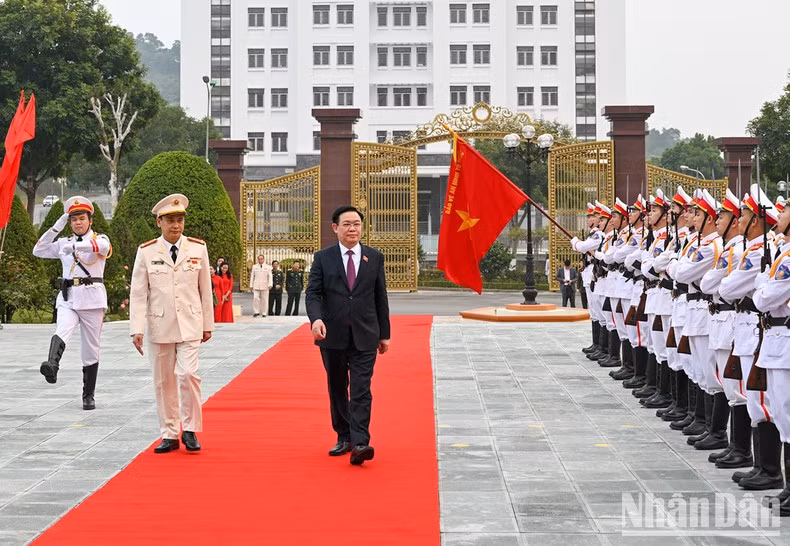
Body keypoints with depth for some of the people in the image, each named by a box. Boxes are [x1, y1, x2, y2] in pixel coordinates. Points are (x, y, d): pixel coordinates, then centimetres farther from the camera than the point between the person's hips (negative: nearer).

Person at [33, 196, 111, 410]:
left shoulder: (100, 239, 3)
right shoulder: (64, 243, 16)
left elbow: (102, 246, -22)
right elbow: (38, 251, 11)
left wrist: (76, 245, -40)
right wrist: (56, 228, 4)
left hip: (92, 298, -2)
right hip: (68, 299, 2)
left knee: (90, 350, 4)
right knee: (61, 332, -29)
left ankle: (88, 395, 14)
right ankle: (52, 366, -55)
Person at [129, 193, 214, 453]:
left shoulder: (198, 248, 2)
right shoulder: (146, 252, -1)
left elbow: (205, 289, 8)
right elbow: (138, 293, -1)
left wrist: (208, 324, 10)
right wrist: (137, 329, -8)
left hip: (190, 325, 0)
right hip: (159, 326, 1)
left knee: (188, 374, -14)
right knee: (163, 382, 5)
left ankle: (190, 430, 2)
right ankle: (169, 435, 16)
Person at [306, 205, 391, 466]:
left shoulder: (375, 258, 6)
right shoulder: (323, 258, 3)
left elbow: (381, 297, 9)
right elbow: (313, 293, -3)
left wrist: (384, 333, 9)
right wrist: (316, 318, -23)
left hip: (364, 336, -1)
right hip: (333, 336, 1)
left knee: (361, 390, -10)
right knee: (337, 390, 11)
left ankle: (360, 444, -17)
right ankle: (344, 437, 25)